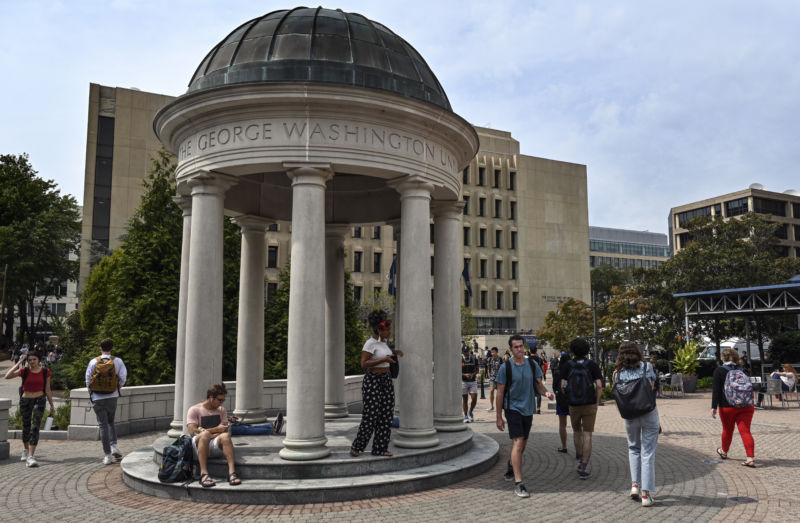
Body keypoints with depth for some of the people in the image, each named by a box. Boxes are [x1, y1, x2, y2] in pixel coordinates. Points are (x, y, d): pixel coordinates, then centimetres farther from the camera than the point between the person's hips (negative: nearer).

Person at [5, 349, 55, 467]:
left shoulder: (45, 372, -1)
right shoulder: (24, 371, -4)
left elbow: (47, 390, 7)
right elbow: (7, 376, -21)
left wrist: (51, 405, 9)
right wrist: (19, 362, -18)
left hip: (39, 401, -1)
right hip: (25, 401, 1)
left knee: (35, 427, -13)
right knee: (26, 427, 16)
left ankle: (30, 457, -17)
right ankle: (26, 450, 41)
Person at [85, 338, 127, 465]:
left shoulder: (93, 362, -3)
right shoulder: (117, 361, -2)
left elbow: (88, 380, -1)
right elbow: (123, 377, -6)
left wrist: (91, 393, 15)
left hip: (97, 397, -1)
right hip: (112, 396, 1)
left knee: (103, 425, 3)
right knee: (111, 422, 21)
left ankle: (107, 455, 2)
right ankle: (113, 445, 1)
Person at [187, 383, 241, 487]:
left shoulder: (222, 410, 19)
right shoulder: (194, 410, 6)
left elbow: (224, 430, 8)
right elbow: (193, 432, -7)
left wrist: (210, 436, -11)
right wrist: (215, 430, -6)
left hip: (216, 447, 3)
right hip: (198, 445, -3)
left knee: (225, 435, -32)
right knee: (205, 434, -37)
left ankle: (232, 472, -46)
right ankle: (204, 474, -45)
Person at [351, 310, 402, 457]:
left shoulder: (382, 342, 11)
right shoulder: (370, 343, -15)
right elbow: (364, 364, -20)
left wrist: (394, 353, 11)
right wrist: (384, 359, -22)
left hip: (386, 380, 8)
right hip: (372, 381, -8)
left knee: (386, 415, 5)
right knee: (370, 416, -5)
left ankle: (380, 449, 12)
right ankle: (357, 446, 13)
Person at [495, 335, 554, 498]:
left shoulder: (533, 365, 2)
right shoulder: (505, 367, -9)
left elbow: (538, 384, 9)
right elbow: (500, 393, -5)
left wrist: (546, 392, -15)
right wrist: (499, 417, -4)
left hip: (528, 409, 5)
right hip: (513, 408, -5)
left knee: (522, 444, 16)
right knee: (518, 443, -14)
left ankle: (510, 469, 41)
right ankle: (518, 483, -13)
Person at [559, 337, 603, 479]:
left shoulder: (567, 365, -2)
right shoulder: (592, 364, -3)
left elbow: (563, 385, -9)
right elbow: (599, 385, -10)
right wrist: (597, 401, 3)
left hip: (573, 405, 1)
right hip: (589, 404, -1)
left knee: (577, 432, 23)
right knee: (587, 435, 0)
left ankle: (579, 457, 38)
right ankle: (583, 467, -5)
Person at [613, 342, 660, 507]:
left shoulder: (619, 374, -3)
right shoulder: (647, 367, -5)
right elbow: (653, 386, 2)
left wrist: (614, 378, 9)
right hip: (649, 412, -1)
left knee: (633, 448, 22)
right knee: (648, 451, 4)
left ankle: (635, 484, 10)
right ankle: (646, 493, 2)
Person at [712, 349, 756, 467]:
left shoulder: (719, 370, -2)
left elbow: (715, 390, -9)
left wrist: (714, 407, -9)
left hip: (727, 406, -2)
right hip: (746, 406, 3)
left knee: (727, 430, 14)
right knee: (745, 431, -2)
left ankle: (724, 452, 35)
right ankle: (751, 458, -13)